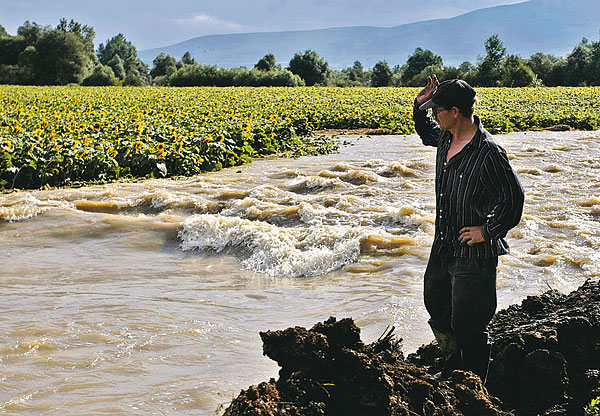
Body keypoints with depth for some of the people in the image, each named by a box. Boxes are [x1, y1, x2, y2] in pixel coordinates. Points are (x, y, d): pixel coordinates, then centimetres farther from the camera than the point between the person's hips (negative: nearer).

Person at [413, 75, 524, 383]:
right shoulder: (446, 138, 1)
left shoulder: (488, 153, -23)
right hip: (443, 247, 9)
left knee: (466, 323, 2)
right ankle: (453, 360, 48)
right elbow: (427, 133, 26)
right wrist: (420, 106, 8)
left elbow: (514, 199, -19)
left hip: (474, 254, -9)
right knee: (435, 306, 24)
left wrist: (487, 231, -16)